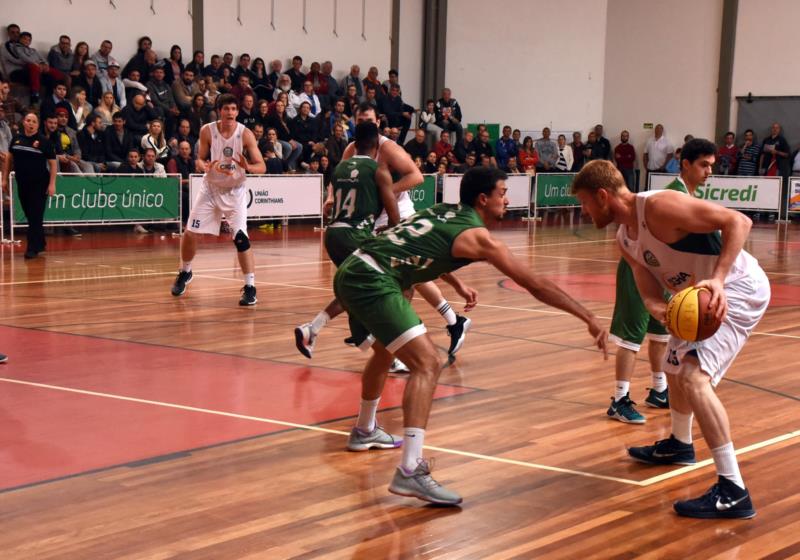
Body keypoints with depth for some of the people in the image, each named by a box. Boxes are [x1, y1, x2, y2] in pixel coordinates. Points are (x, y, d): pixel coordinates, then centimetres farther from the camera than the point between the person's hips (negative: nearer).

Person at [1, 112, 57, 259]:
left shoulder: (44, 141, -7)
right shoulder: (16, 139, 5)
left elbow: (53, 163, -6)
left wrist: (52, 184, -12)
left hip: (39, 184, -5)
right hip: (22, 183, 5)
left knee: (36, 216, -5)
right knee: (29, 215, 12)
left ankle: (33, 248, -3)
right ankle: (40, 243, 26)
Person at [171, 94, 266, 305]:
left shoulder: (245, 134, -15)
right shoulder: (207, 131, -10)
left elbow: (261, 166, -14)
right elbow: (200, 160, -1)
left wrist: (248, 167, -36)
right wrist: (204, 166, -25)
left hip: (235, 191, -2)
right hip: (210, 187, 2)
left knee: (241, 238, -14)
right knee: (190, 233, 3)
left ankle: (250, 288, -6)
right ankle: (185, 273, 30)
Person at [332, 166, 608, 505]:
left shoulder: (443, 212, 19)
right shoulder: (477, 236, -5)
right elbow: (536, 285, -5)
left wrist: (458, 287, 43)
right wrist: (589, 318, 0)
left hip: (352, 271, 10)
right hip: (372, 281, -10)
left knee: (386, 350, 33)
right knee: (426, 364, -15)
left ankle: (365, 431, 51)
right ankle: (410, 472, -26)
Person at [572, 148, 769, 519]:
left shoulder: (659, 206, -23)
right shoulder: (625, 240, 7)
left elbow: (738, 221, -26)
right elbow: (650, 290, 1)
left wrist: (718, 279, -36)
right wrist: (659, 309, -24)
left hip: (737, 290, -11)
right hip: (701, 295, 11)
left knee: (694, 376, -24)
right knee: (676, 367, 28)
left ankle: (733, 492, -23)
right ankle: (679, 445, 56)